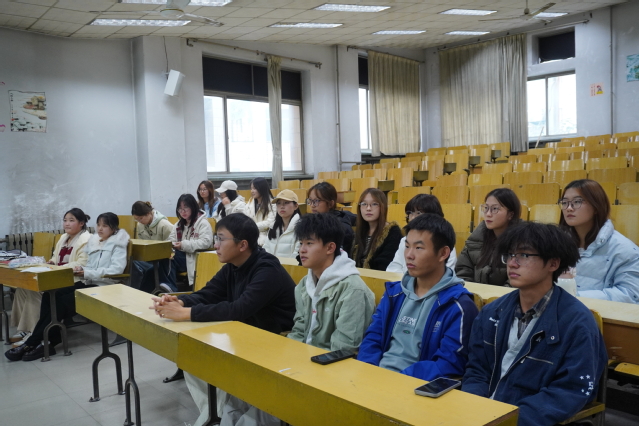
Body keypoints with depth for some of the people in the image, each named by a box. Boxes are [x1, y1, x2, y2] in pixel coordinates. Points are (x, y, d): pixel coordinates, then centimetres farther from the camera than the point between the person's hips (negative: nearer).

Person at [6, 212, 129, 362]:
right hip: (87, 283, 7)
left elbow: (117, 269, -18)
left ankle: (32, 343, -10)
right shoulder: (94, 240, 16)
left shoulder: (118, 244, -5)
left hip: (104, 287, -7)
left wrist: (87, 273, -20)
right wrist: (81, 269, -5)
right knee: (49, 295, -17)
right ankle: (47, 341, -16)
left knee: (62, 302, -22)